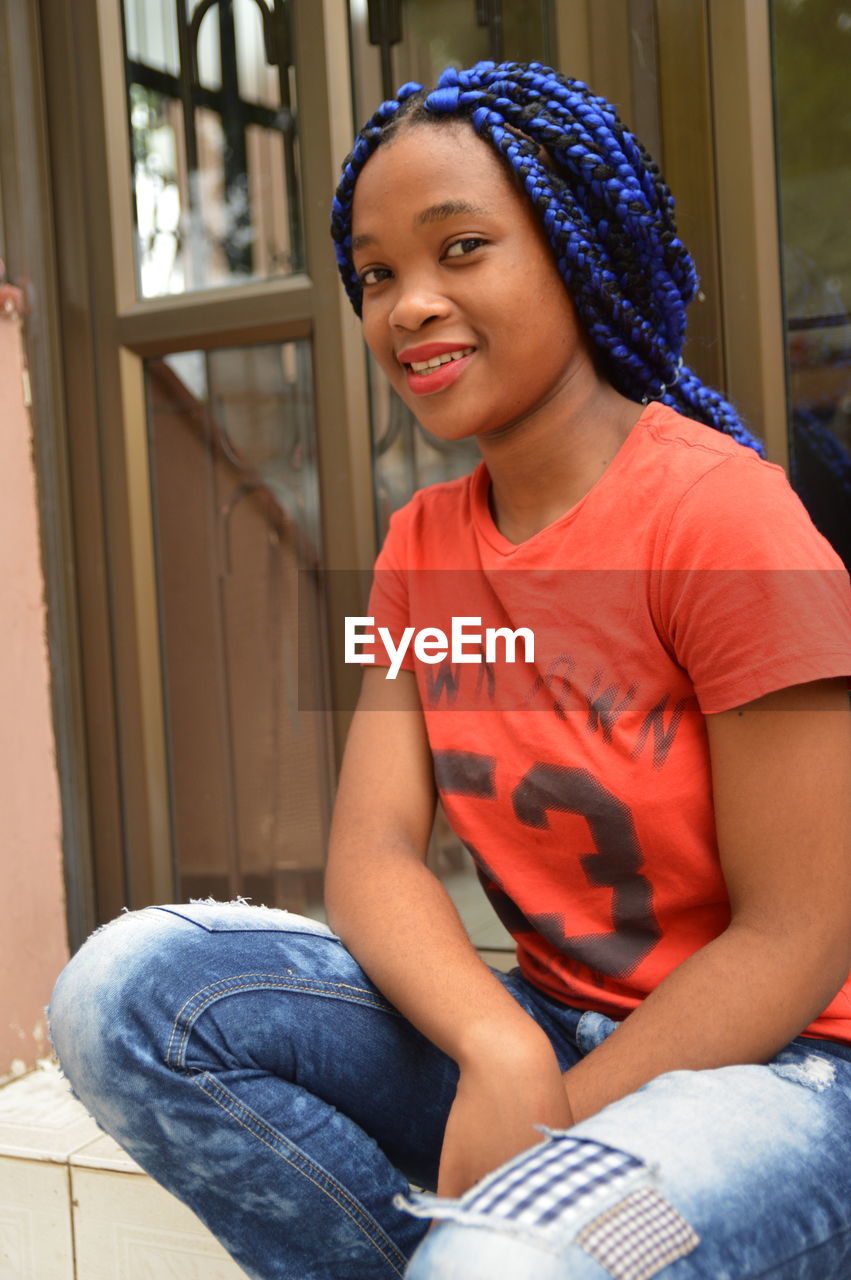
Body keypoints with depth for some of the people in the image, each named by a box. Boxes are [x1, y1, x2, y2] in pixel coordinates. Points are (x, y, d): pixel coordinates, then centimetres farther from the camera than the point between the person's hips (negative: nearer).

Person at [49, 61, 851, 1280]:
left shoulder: (719, 514, -15)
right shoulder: (420, 547, 5)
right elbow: (372, 854, -4)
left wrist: (553, 1128, -16)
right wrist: (502, 1053, -24)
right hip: (544, 1031, 6)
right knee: (124, 986, -13)